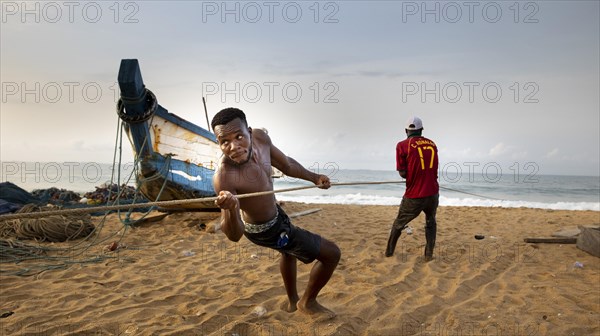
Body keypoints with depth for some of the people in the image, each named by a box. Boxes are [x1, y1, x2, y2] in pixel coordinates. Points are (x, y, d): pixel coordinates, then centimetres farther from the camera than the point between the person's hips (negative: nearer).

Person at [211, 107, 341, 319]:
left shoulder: (260, 137, -21)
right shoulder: (224, 177, -40)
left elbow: (286, 165, 0)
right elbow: (234, 236, -37)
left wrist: (313, 177, 4)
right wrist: (231, 210, -57)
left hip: (274, 212, 8)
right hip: (267, 230, -7)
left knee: (290, 251, 37)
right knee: (332, 254, 1)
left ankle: (292, 301, 61)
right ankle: (308, 302, 25)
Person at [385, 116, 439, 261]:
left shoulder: (403, 145, -6)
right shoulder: (432, 144, 8)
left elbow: (403, 173, -8)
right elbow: (434, 169, 17)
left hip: (414, 196, -3)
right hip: (433, 193, 3)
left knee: (399, 223, 18)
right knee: (430, 222, 26)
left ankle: (389, 251, 29)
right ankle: (429, 254, 18)